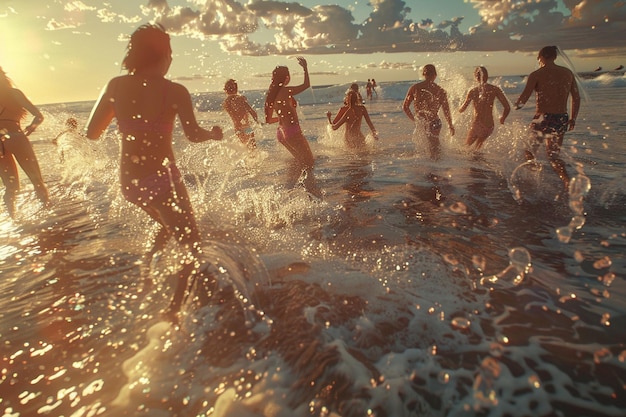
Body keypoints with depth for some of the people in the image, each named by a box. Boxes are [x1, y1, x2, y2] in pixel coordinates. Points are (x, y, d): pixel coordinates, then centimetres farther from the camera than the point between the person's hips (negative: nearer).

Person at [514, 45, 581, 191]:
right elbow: (576, 98, 12)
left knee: (530, 152, 16)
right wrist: (573, 118, 21)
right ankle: (567, 181, -6)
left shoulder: (536, 75, -6)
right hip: (562, 120, 5)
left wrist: (517, 105, 9)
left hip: (543, 119, -5)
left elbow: (524, 97, -13)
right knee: (553, 155, 13)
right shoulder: (568, 73, 10)